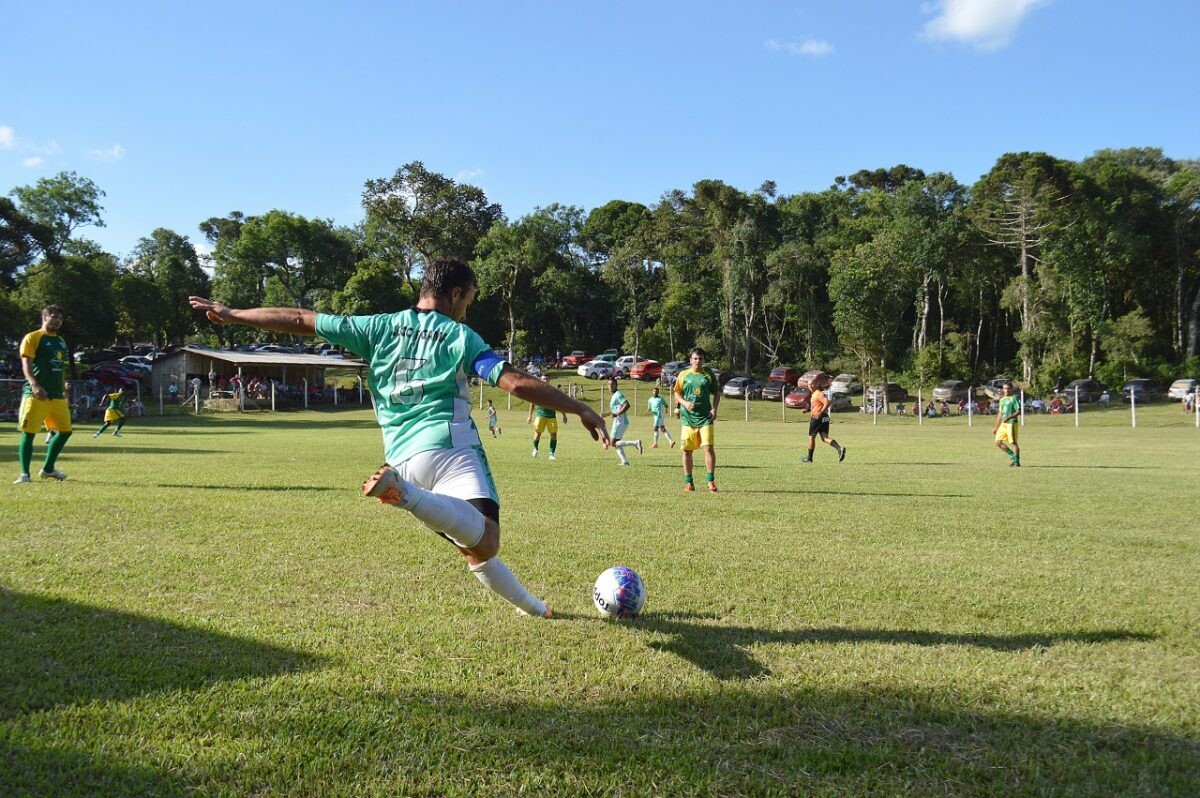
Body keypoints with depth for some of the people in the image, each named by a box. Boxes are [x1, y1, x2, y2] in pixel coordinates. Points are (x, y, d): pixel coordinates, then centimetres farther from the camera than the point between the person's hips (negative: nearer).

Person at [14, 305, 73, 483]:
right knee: (29, 432, -6)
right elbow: (26, 364, -13)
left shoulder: (61, 341, 19)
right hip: (36, 394, -7)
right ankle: (25, 474, -2)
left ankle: (48, 469, 21)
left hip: (57, 395, 7)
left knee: (65, 430, 7)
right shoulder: (32, 338, -3)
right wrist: (34, 384, -28)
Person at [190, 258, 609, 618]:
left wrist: (231, 314, 29)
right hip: (450, 447, -6)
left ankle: (532, 607, 22)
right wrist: (582, 410, -1)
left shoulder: (378, 328, 16)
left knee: (476, 548, 16)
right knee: (483, 542, -28)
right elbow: (517, 383, -6)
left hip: (402, 457, 6)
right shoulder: (459, 336, 5)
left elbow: (301, 320, 19)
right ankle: (406, 495, -46)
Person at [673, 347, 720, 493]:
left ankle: (711, 481, -3)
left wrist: (714, 409, -3)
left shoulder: (709, 374, 6)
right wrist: (685, 403, -11)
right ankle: (688, 482, 14)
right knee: (687, 450, 4)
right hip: (688, 417, 1)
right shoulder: (683, 375, 5)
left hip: (706, 417, -1)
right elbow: (677, 393, 8)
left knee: (708, 448, -11)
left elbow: (716, 393, 11)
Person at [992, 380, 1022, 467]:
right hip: (1003, 424, 8)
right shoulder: (1002, 399, 16)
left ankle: (1016, 462, -2)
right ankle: (1013, 456, 17)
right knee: (998, 442, 5)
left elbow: (1019, 411, -12)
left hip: (1012, 423, -8)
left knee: (1013, 443, -8)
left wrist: (1009, 417, -25)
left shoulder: (1014, 399, -6)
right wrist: (996, 427, 22)